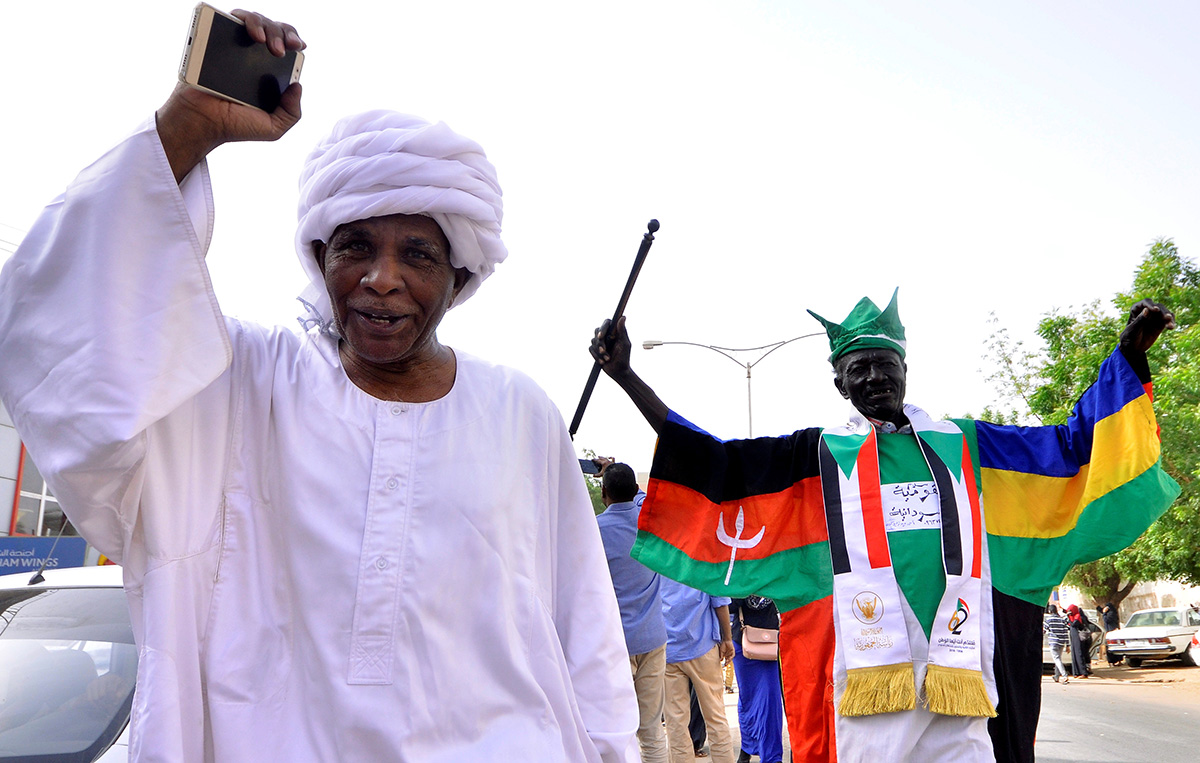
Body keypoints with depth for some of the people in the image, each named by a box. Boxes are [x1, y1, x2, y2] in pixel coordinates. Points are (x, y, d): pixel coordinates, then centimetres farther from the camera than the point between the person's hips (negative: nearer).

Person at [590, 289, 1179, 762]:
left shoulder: (962, 445, 14)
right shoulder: (821, 455, 8)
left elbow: (1072, 445, 18)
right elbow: (712, 463, 5)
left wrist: (1127, 355, 12)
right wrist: (626, 377, 1)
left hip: (955, 676, 2)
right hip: (868, 676, -2)